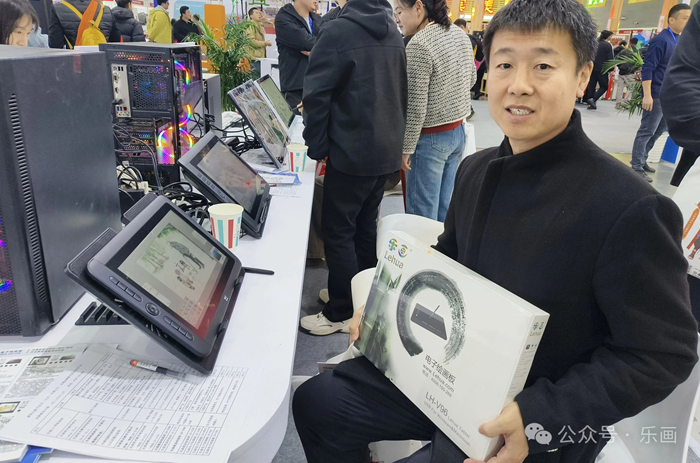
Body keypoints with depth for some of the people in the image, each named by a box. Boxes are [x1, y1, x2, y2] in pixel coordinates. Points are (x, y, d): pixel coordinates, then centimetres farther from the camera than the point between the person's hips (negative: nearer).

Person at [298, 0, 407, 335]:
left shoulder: (338, 31, -13)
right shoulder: (393, 33, 10)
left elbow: (316, 94, -16)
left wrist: (317, 146, -6)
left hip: (351, 154, -8)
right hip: (387, 150, 8)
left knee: (337, 231, 2)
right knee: (366, 226, 17)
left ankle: (341, 314, 10)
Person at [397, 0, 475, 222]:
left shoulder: (418, 45, -20)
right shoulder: (460, 34, 6)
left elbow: (415, 107, -20)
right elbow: (471, 78, 20)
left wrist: (405, 148, -12)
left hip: (430, 138, -8)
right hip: (458, 132, 9)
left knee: (422, 215, 4)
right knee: (444, 207, 18)